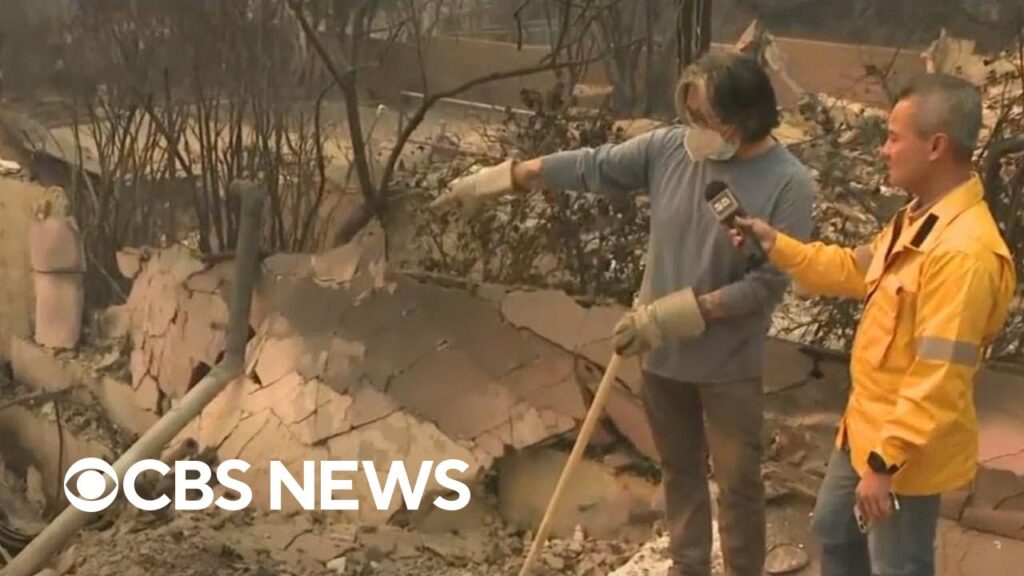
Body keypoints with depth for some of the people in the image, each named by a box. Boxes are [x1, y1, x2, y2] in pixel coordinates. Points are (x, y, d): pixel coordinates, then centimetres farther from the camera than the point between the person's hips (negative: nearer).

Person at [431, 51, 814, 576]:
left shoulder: (788, 184, -20)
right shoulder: (670, 147, -8)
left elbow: (767, 283, -21)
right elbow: (590, 166, 1)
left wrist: (674, 314, -25)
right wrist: (497, 179, 0)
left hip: (729, 364, -4)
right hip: (663, 352, 4)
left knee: (737, 483, 11)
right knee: (679, 470, 21)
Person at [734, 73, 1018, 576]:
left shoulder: (964, 251, -31)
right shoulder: (919, 218, 3)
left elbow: (939, 379, -31)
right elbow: (855, 270, 18)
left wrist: (885, 461, -27)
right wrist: (776, 245, 9)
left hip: (905, 450, -10)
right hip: (867, 427, 10)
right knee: (834, 531, 28)